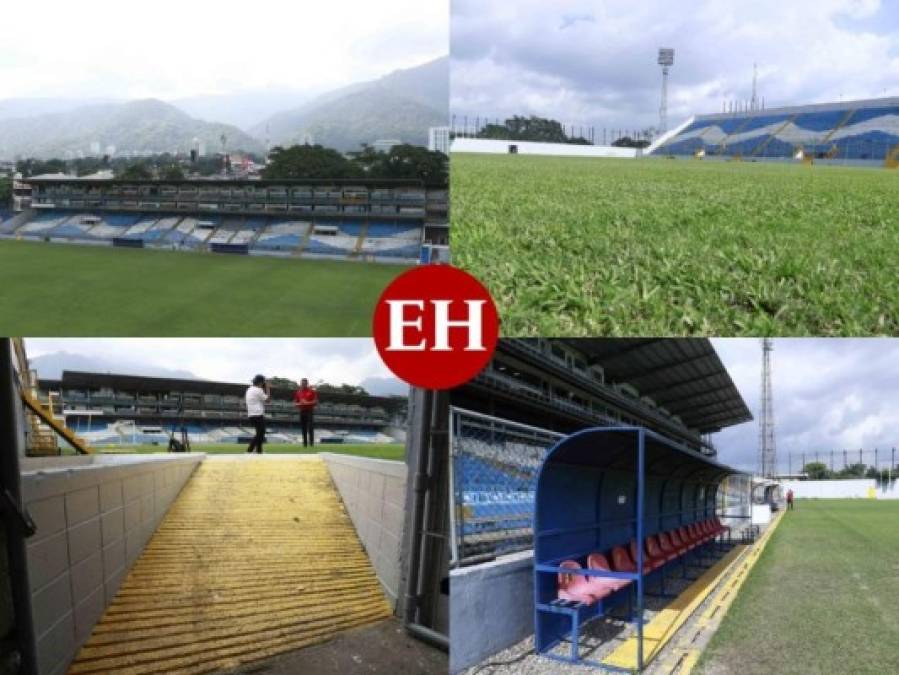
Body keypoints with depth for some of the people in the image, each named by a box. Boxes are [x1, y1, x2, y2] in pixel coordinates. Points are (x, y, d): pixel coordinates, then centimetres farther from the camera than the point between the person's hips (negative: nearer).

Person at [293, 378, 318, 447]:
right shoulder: (298, 392, 12)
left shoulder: (312, 391, -1)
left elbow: (316, 402, -5)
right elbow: (295, 402, 15)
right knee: (303, 428, 6)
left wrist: (307, 403, -17)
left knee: (310, 427, -12)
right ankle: (305, 443, 11)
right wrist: (299, 404, -7)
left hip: (310, 411, -4)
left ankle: (311, 443, -11)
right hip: (302, 411, 5)